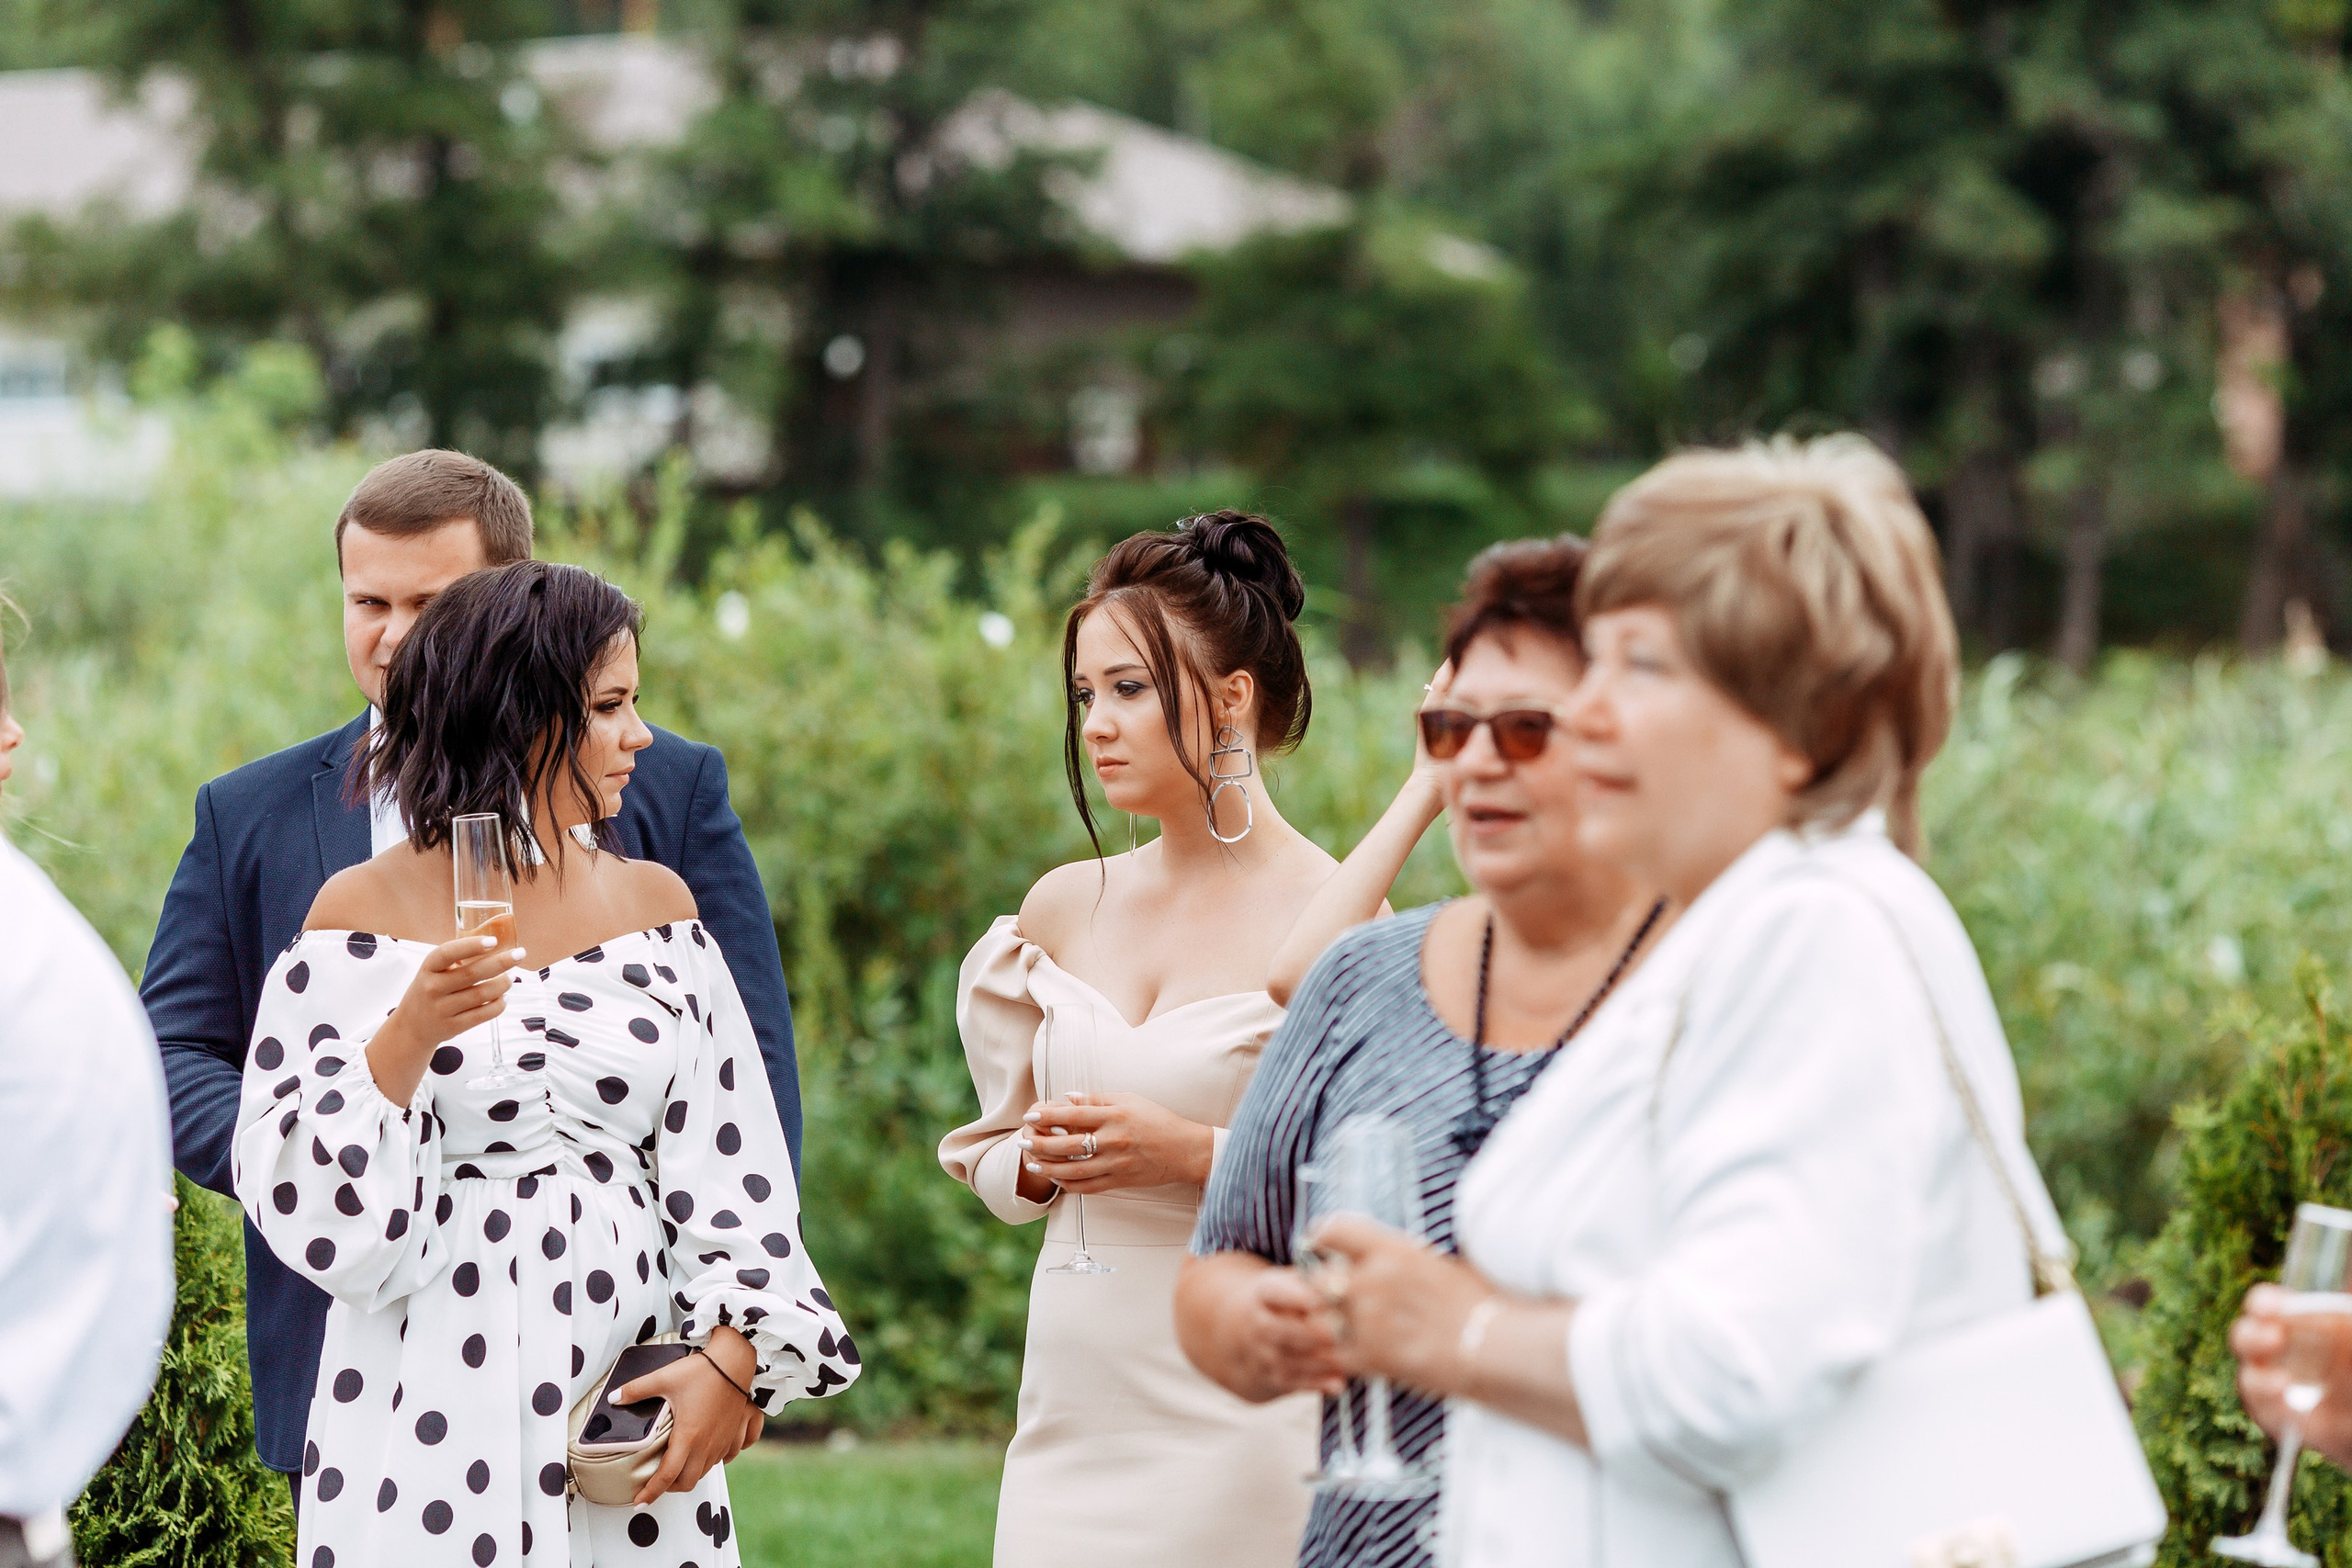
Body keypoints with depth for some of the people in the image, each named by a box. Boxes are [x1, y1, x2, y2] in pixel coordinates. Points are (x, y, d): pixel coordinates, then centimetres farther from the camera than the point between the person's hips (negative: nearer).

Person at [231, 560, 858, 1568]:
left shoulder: (656, 902, 8)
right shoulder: (363, 911, -2)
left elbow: (728, 1164, 4)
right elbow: (304, 1207, -6)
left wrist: (732, 1356, -9)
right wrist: (408, 1038, -20)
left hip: (635, 1393, 3)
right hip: (436, 1399, -3)